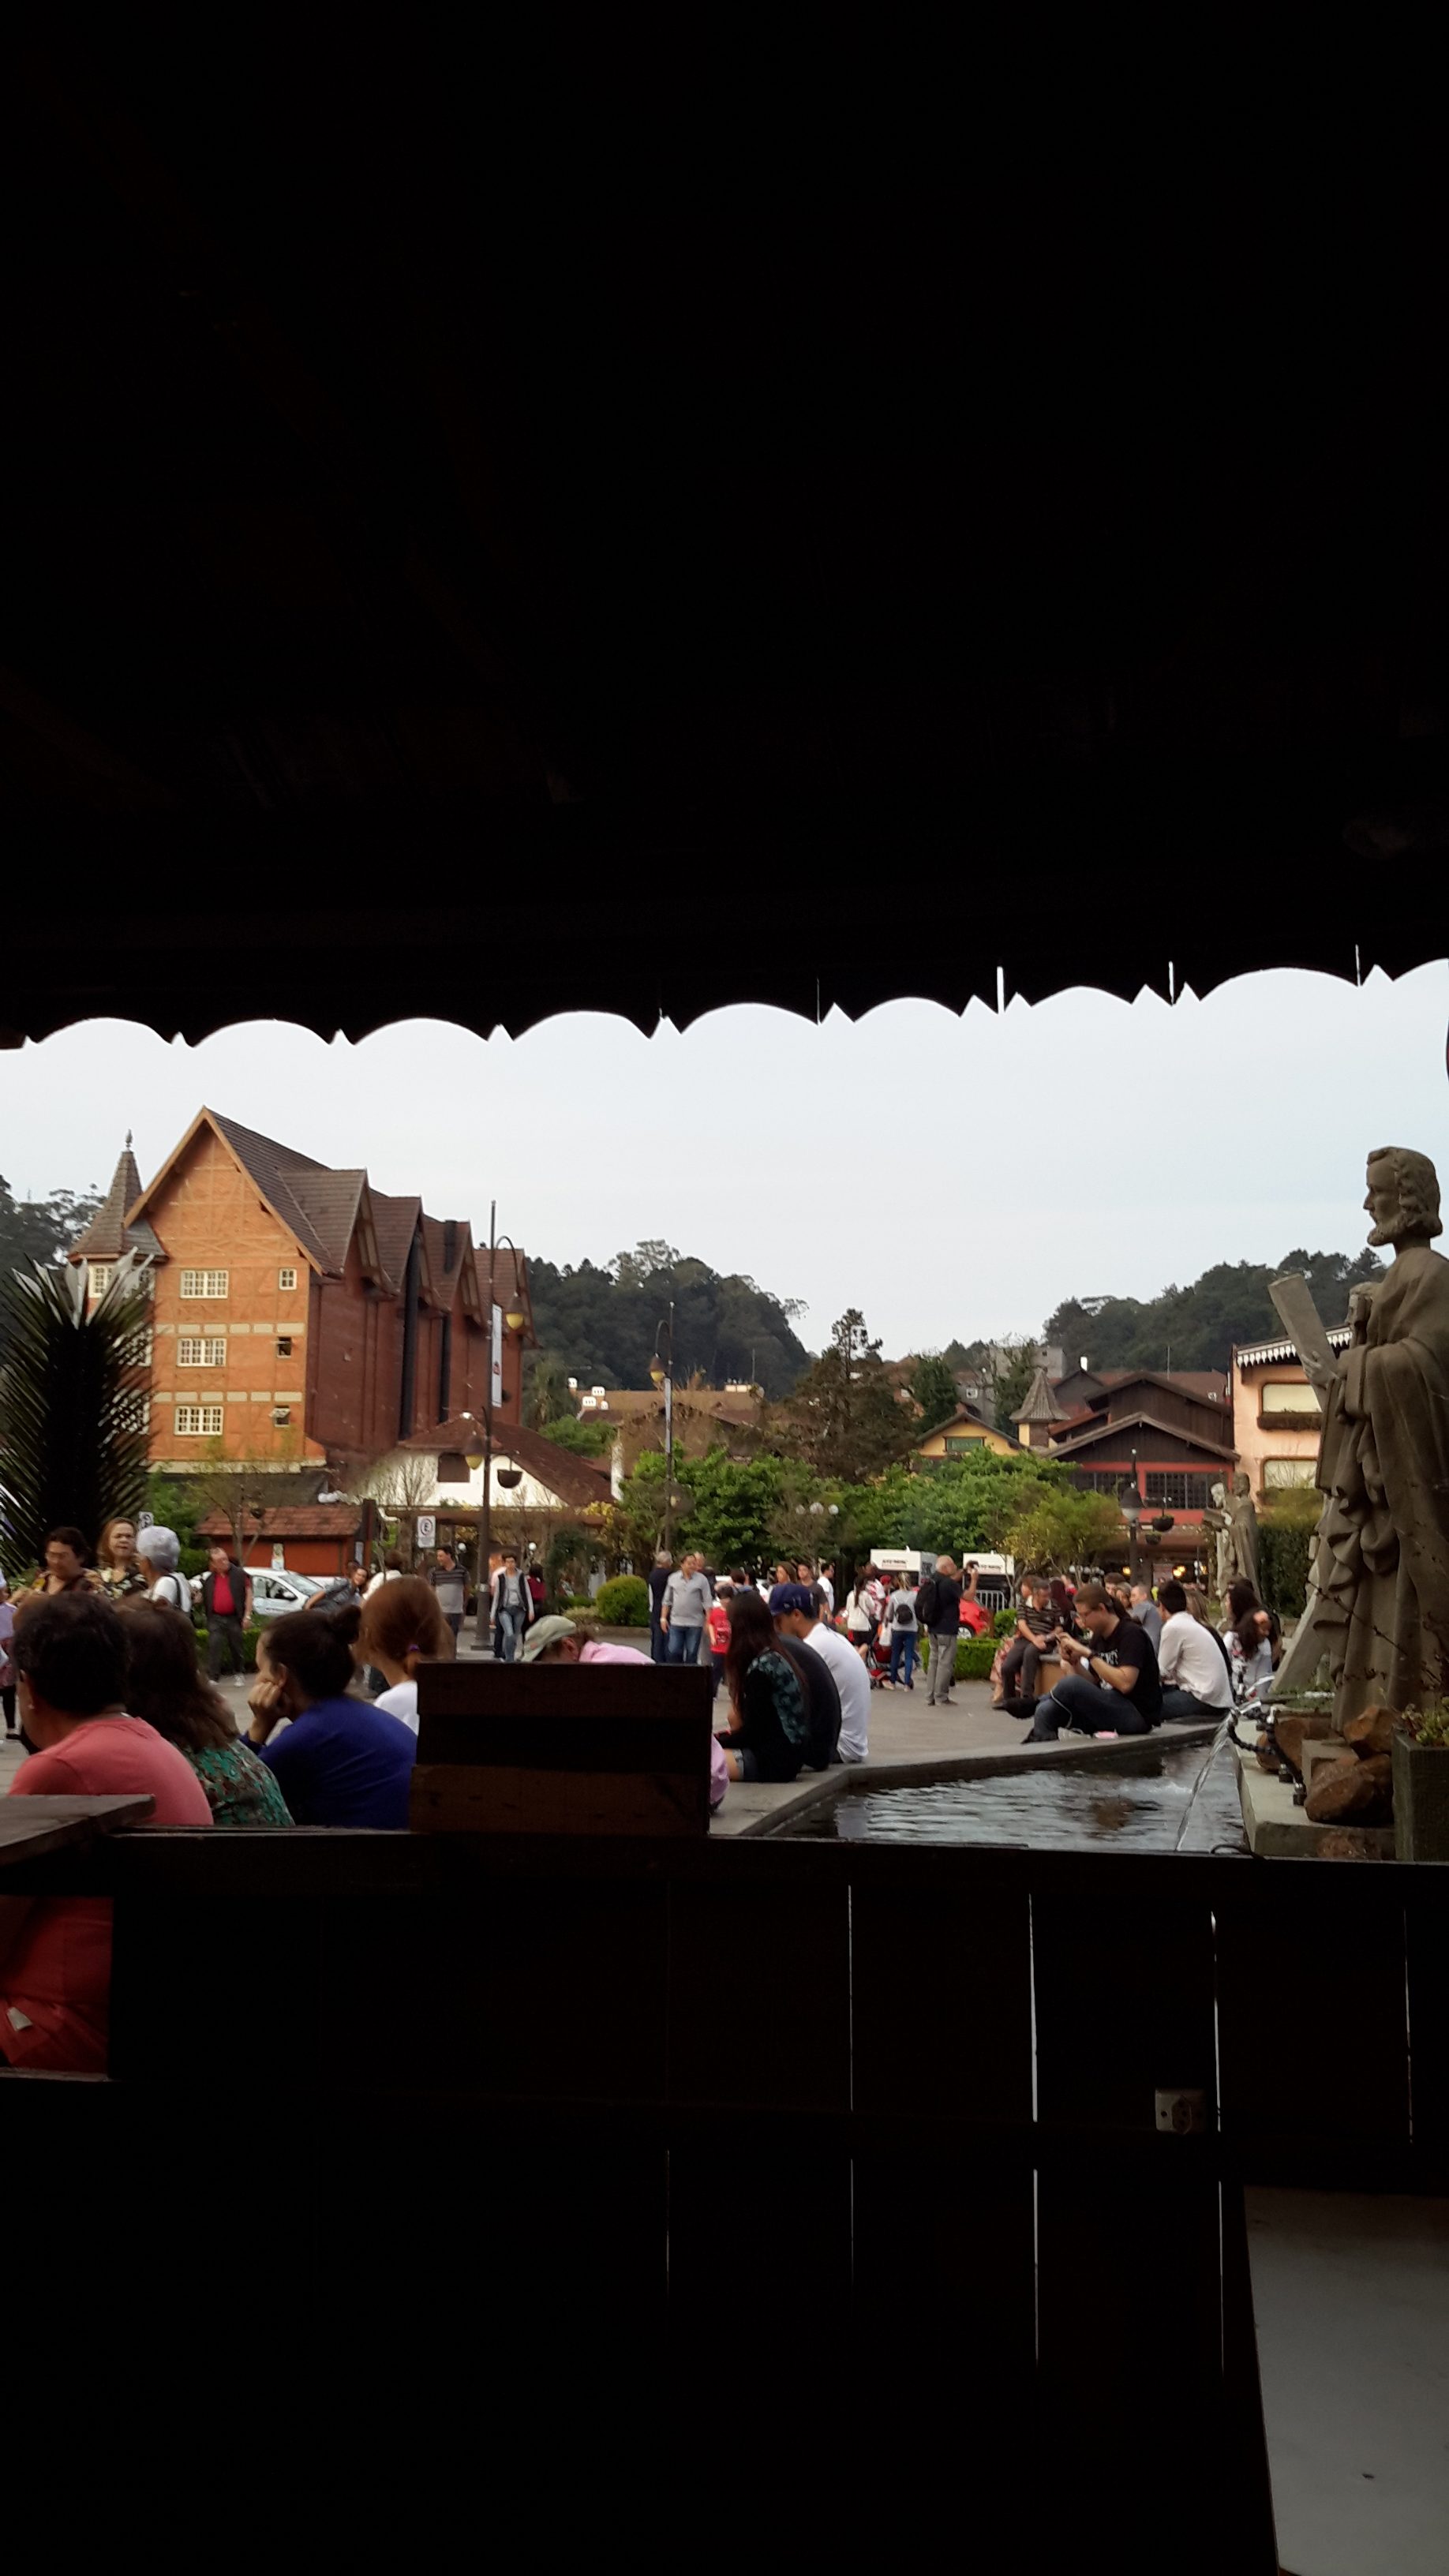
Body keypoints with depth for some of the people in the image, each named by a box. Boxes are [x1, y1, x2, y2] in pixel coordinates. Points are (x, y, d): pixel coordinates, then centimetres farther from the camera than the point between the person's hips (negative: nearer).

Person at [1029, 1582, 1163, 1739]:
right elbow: (1093, 1684, 14)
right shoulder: (1097, 1638, 11)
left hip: (1137, 1714, -8)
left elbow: (1125, 1684, -25)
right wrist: (1075, 1663, -4)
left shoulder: (1131, 1634, -13)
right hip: (1107, 1708, 8)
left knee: (1071, 1684, -25)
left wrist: (1088, 1654, -23)